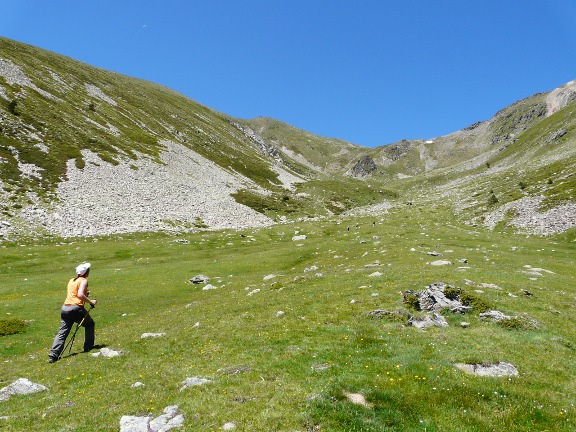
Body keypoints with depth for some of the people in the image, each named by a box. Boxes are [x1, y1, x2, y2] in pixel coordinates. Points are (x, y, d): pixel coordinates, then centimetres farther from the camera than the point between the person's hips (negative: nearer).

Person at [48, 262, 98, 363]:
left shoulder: (71, 280, 18)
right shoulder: (83, 280, -5)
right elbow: (80, 295, -19)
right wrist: (91, 301, -13)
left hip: (65, 308, 6)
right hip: (76, 308, -6)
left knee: (62, 332, 6)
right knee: (90, 324, 17)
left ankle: (53, 355, -3)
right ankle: (88, 347, 16)